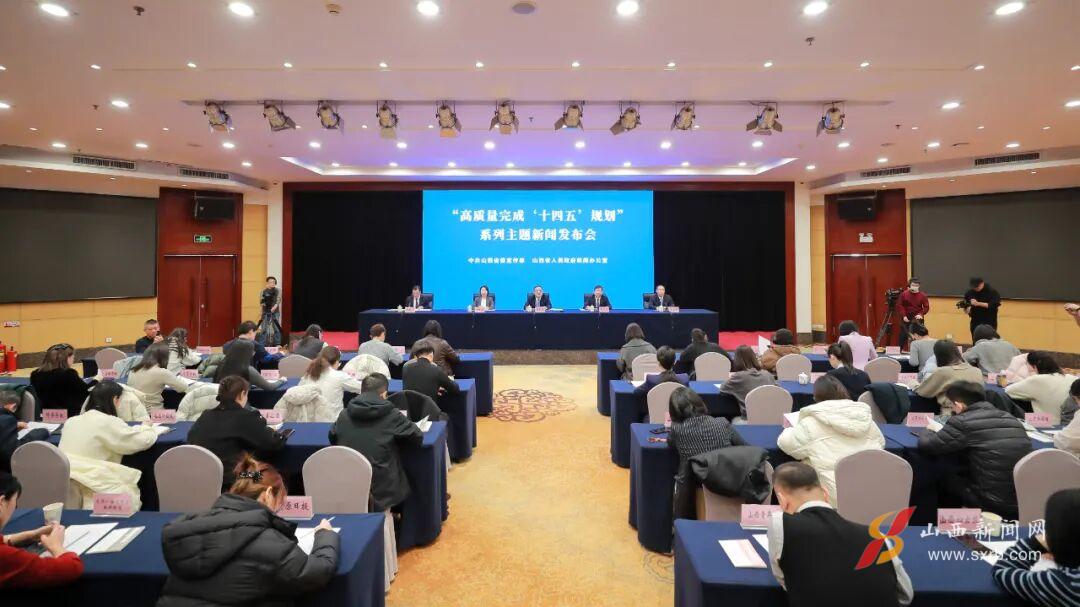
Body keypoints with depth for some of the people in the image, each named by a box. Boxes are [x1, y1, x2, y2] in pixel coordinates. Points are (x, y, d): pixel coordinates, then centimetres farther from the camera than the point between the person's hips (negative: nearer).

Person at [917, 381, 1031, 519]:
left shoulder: (962, 422, -12)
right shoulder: (1011, 419, 7)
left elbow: (926, 445, -8)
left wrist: (928, 431, 14)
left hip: (995, 503, -6)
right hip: (1027, 500, 6)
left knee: (946, 478, 18)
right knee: (962, 473, 25)